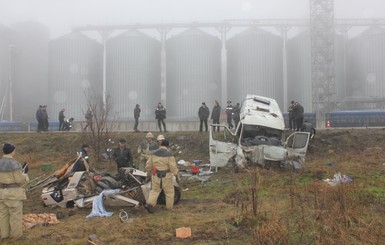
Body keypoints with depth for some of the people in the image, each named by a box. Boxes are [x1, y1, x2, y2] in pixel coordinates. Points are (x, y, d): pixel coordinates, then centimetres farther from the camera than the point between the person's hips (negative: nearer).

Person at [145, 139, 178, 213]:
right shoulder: (169, 155, -16)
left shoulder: (154, 154, -1)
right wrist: (175, 173, 3)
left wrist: (149, 172, 24)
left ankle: (149, 204, -2)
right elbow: (173, 166, -16)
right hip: (166, 176, -3)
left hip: (155, 176, 3)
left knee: (154, 191, 16)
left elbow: (148, 165, 6)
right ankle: (169, 207, 23)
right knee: (169, 192, 14)